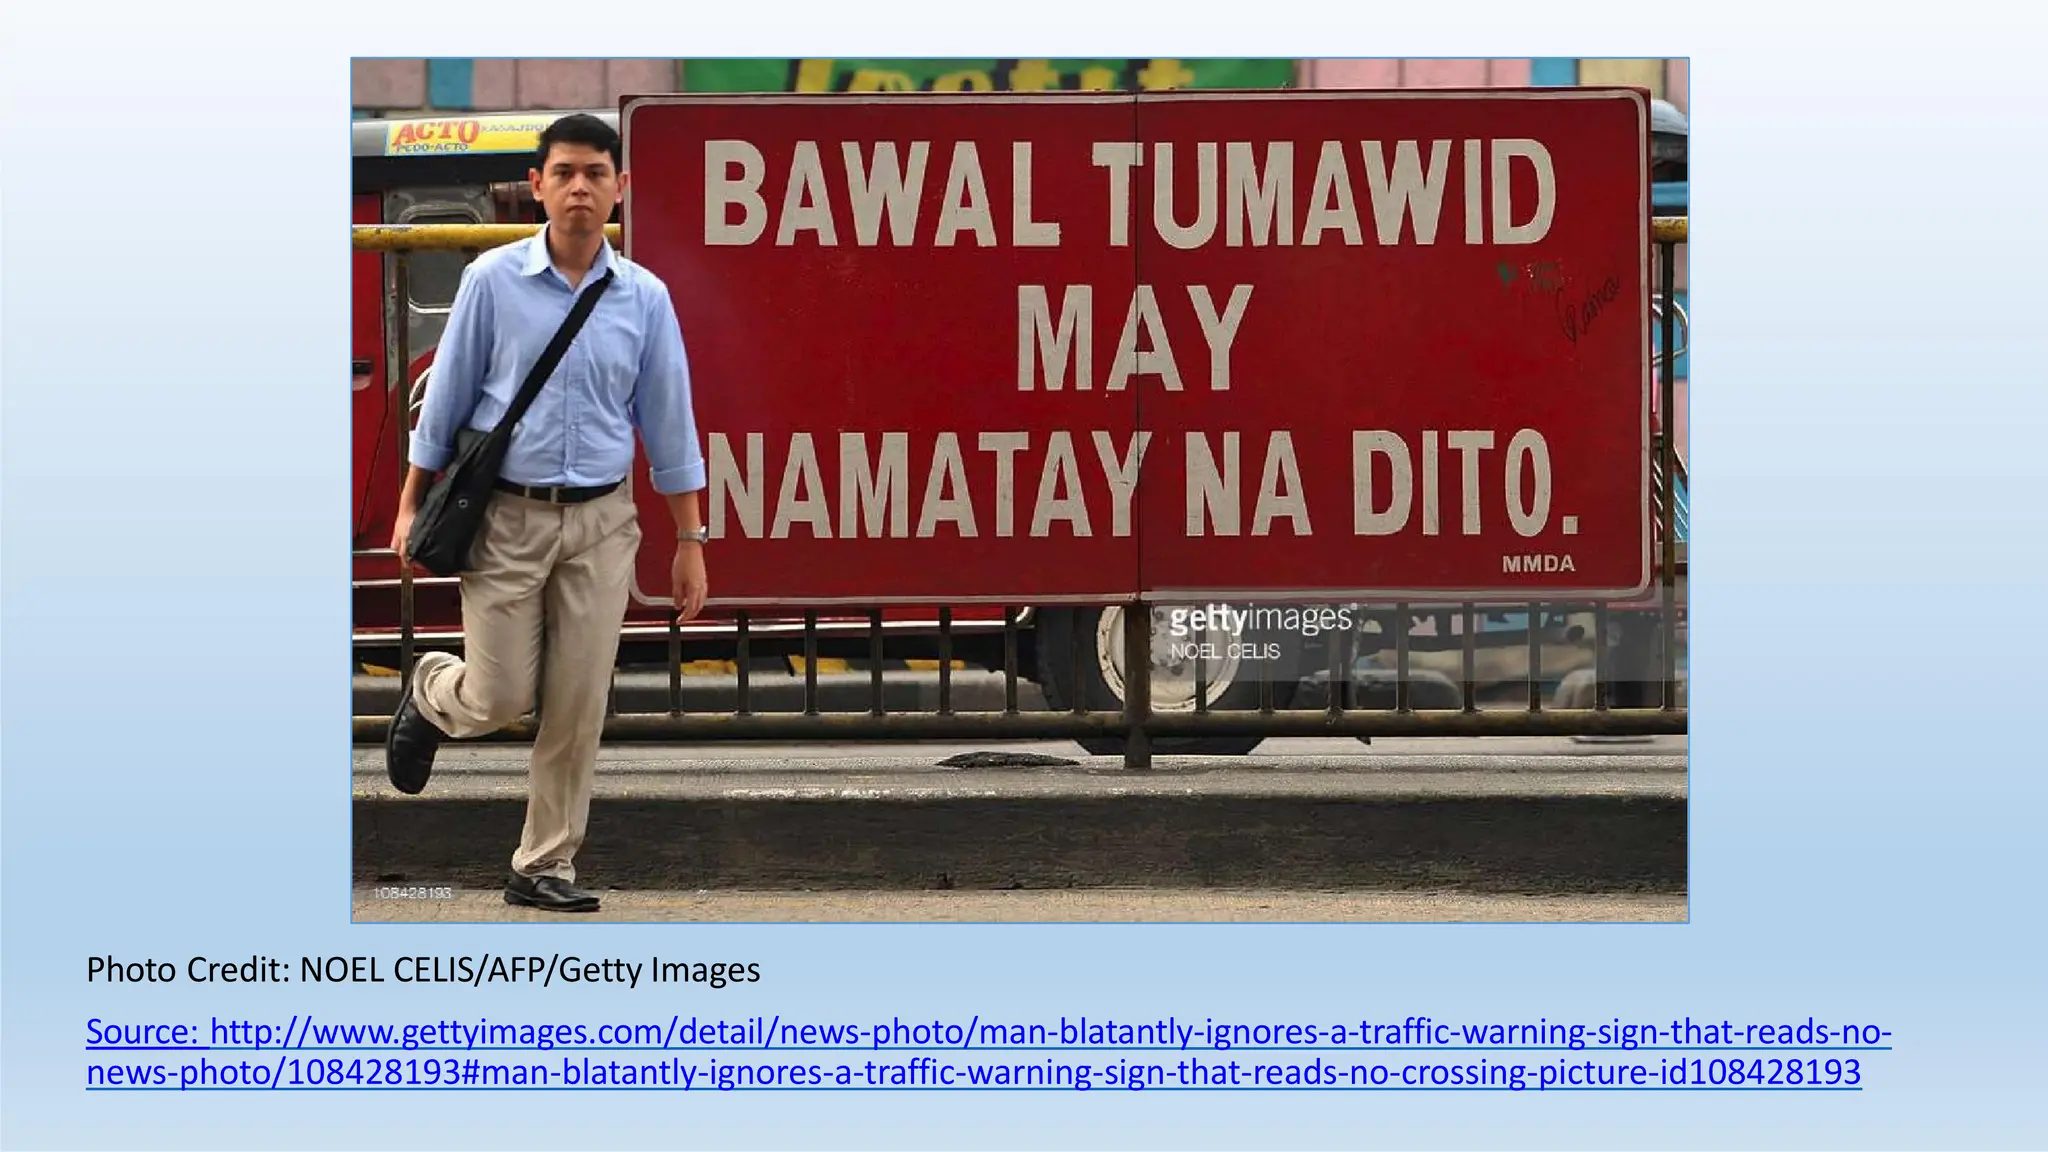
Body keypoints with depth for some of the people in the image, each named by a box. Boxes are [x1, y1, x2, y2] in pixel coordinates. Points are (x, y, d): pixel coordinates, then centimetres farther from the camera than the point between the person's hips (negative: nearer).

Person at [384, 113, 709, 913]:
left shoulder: (644, 298, 2)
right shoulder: (492, 281, -4)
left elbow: (668, 424, 6)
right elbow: (447, 399, 2)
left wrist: (689, 541, 6)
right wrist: (411, 505, 2)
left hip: (600, 522, 2)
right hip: (506, 517, -2)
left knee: (578, 710, 0)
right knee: (499, 699, -2)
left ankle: (545, 867, 12)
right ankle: (430, 692, 33)